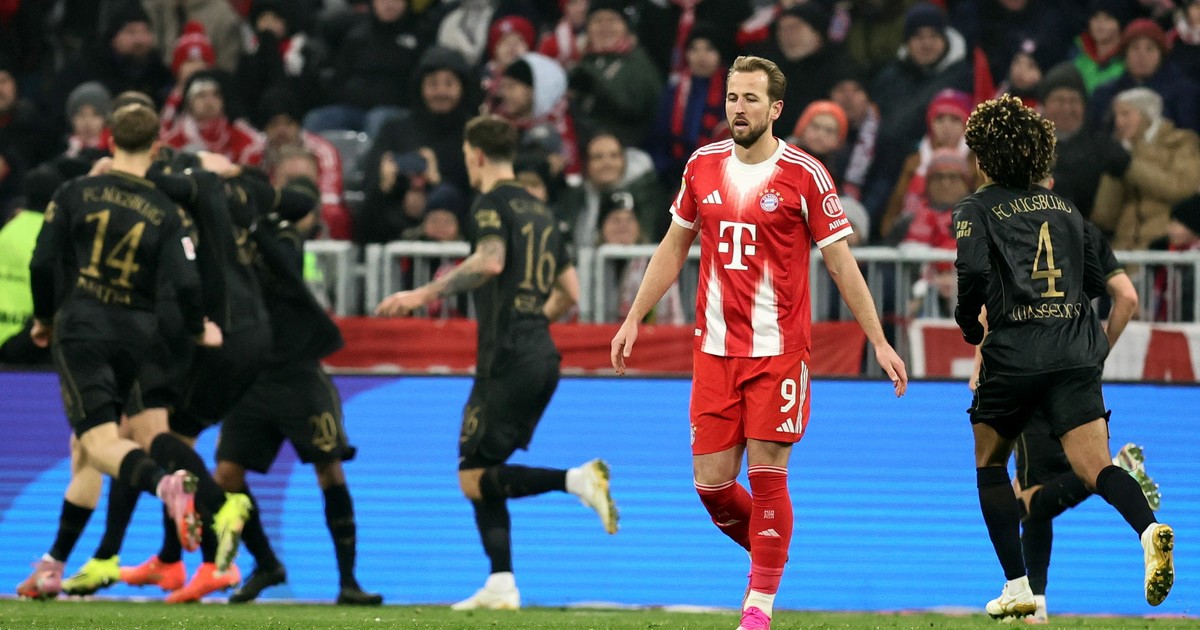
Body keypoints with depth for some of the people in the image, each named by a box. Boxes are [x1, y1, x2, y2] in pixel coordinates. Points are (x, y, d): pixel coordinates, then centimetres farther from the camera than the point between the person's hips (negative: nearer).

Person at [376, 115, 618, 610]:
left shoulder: (492, 204, -5)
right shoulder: (540, 212, 20)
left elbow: (490, 260, -25)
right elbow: (569, 291, 22)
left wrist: (426, 293, -22)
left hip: (507, 359, -8)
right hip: (542, 357, 8)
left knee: (475, 479, -7)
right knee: (481, 475, 12)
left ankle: (578, 480, -22)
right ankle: (501, 586, 3)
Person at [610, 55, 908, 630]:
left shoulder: (804, 175, -6)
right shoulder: (702, 166, 6)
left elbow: (840, 263, -1)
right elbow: (674, 246, 18)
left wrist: (879, 342, -2)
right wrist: (634, 318, 15)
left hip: (779, 350, -4)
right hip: (714, 348, 4)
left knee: (767, 476, -7)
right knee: (711, 484, 1)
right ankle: (769, 554, 27)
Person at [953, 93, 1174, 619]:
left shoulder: (978, 209, 4)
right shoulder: (1065, 209, 19)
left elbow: (974, 270, -13)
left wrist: (969, 324, 4)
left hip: (1015, 354, -3)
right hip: (1077, 354, 3)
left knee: (989, 462, 18)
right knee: (1095, 466, -7)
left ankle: (1017, 586, 11)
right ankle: (1148, 527, -39)